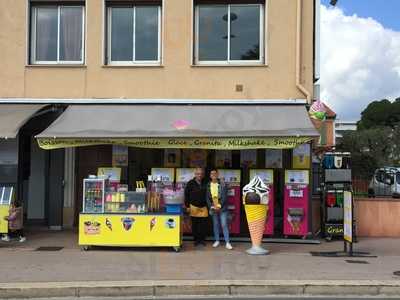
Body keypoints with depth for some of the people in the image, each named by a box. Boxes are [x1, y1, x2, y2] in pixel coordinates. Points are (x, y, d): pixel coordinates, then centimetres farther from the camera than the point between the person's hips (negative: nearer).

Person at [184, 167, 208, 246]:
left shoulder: (205, 183, 3)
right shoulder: (190, 183, -4)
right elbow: (186, 195, -1)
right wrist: (187, 206, -4)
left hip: (204, 207, 2)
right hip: (194, 207, -2)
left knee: (204, 224, 2)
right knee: (195, 224, 6)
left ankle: (202, 239, 15)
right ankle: (196, 239, 17)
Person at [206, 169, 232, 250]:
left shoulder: (222, 184, -4)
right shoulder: (208, 185, 5)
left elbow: (224, 197, -7)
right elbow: (207, 198, 7)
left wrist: (219, 206, -12)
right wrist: (211, 206, -4)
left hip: (222, 208, -3)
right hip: (213, 208, 3)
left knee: (224, 225, -5)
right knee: (215, 225, 10)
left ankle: (227, 242, -3)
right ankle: (217, 240, 22)